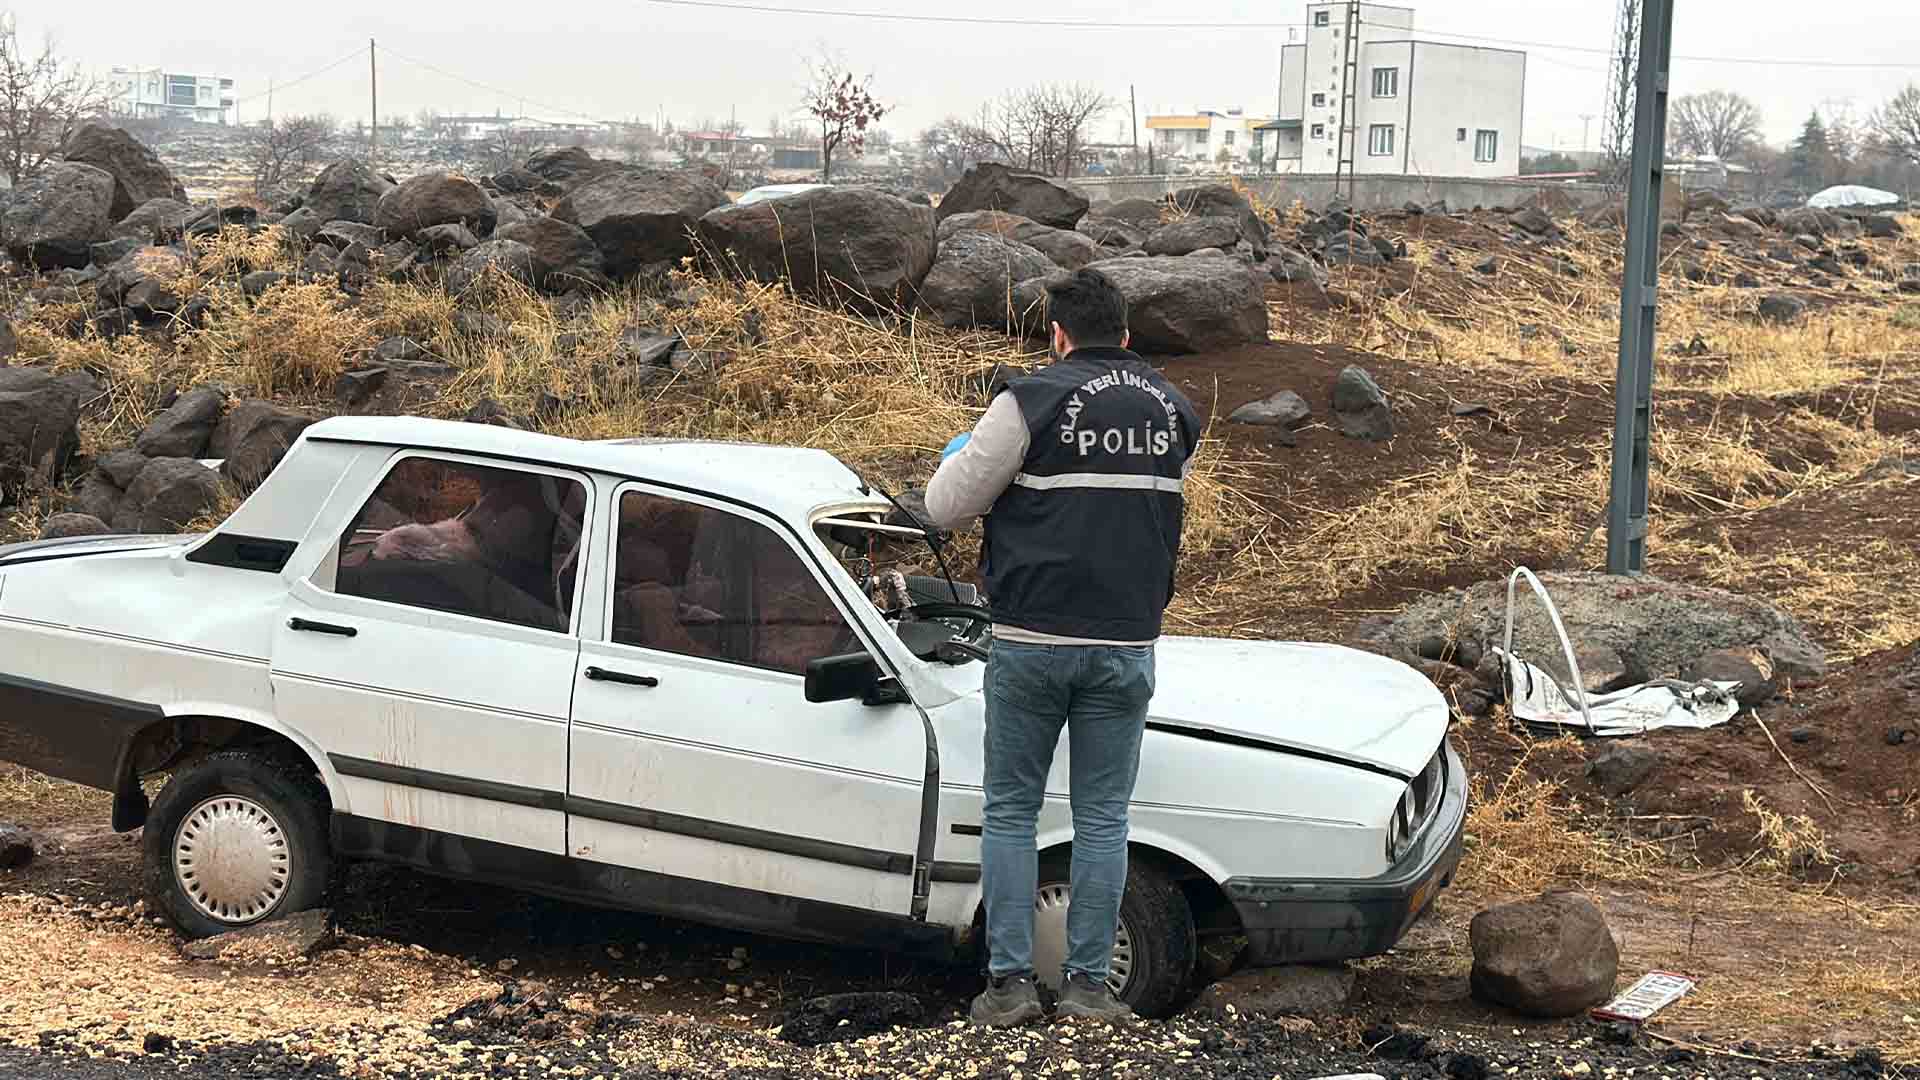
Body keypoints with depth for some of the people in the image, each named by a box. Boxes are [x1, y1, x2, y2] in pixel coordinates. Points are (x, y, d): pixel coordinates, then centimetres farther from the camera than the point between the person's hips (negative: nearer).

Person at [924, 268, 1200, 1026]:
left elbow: (946, 507, -5)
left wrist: (967, 456, 16)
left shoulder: (1032, 402, -8)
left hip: (1031, 642, -3)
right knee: (1103, 816, 9)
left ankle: (1011, 980, 7)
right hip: (1126, 645, 3)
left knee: (1010, 811, 8)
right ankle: (1087, 981, 10)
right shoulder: (1173, 411, 8)